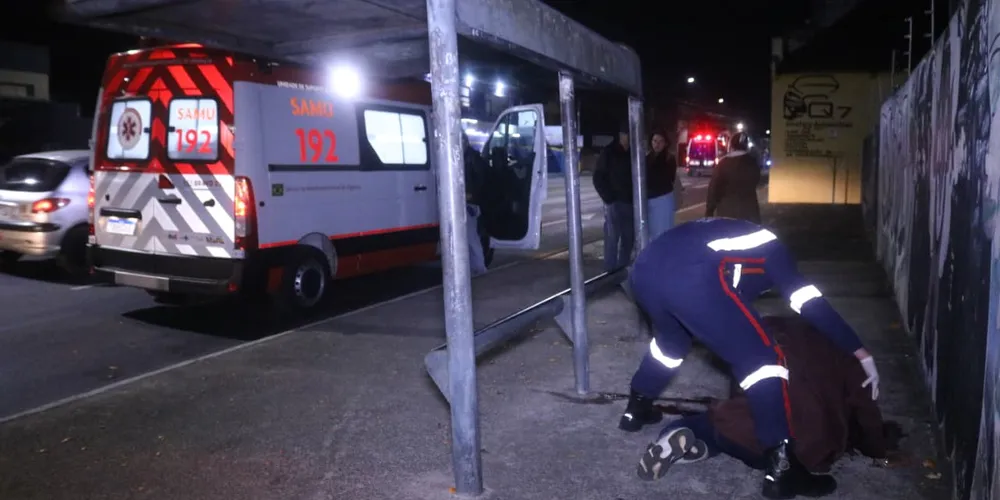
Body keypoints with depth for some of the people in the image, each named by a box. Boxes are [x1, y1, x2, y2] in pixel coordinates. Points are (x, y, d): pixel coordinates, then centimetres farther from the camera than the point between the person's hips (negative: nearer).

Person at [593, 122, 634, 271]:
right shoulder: (609, 152, -1)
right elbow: (598, 178, -2)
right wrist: (608, 198, -10)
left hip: (630, 202, 4)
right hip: (614, 202, -4)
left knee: (629, 239, 6)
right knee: (612, 239, -5)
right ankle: (610, 272, -1)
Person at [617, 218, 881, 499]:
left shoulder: (720, 232, 43)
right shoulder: (770, 249, 26)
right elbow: (813, 306, 16)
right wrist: (862, 354, 23)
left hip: (644, 269, 8)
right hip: (689, 278, -8)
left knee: (670, 340, 38)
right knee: (763, 358, 5)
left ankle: (636, 410, 50)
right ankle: (781, 470, 3)